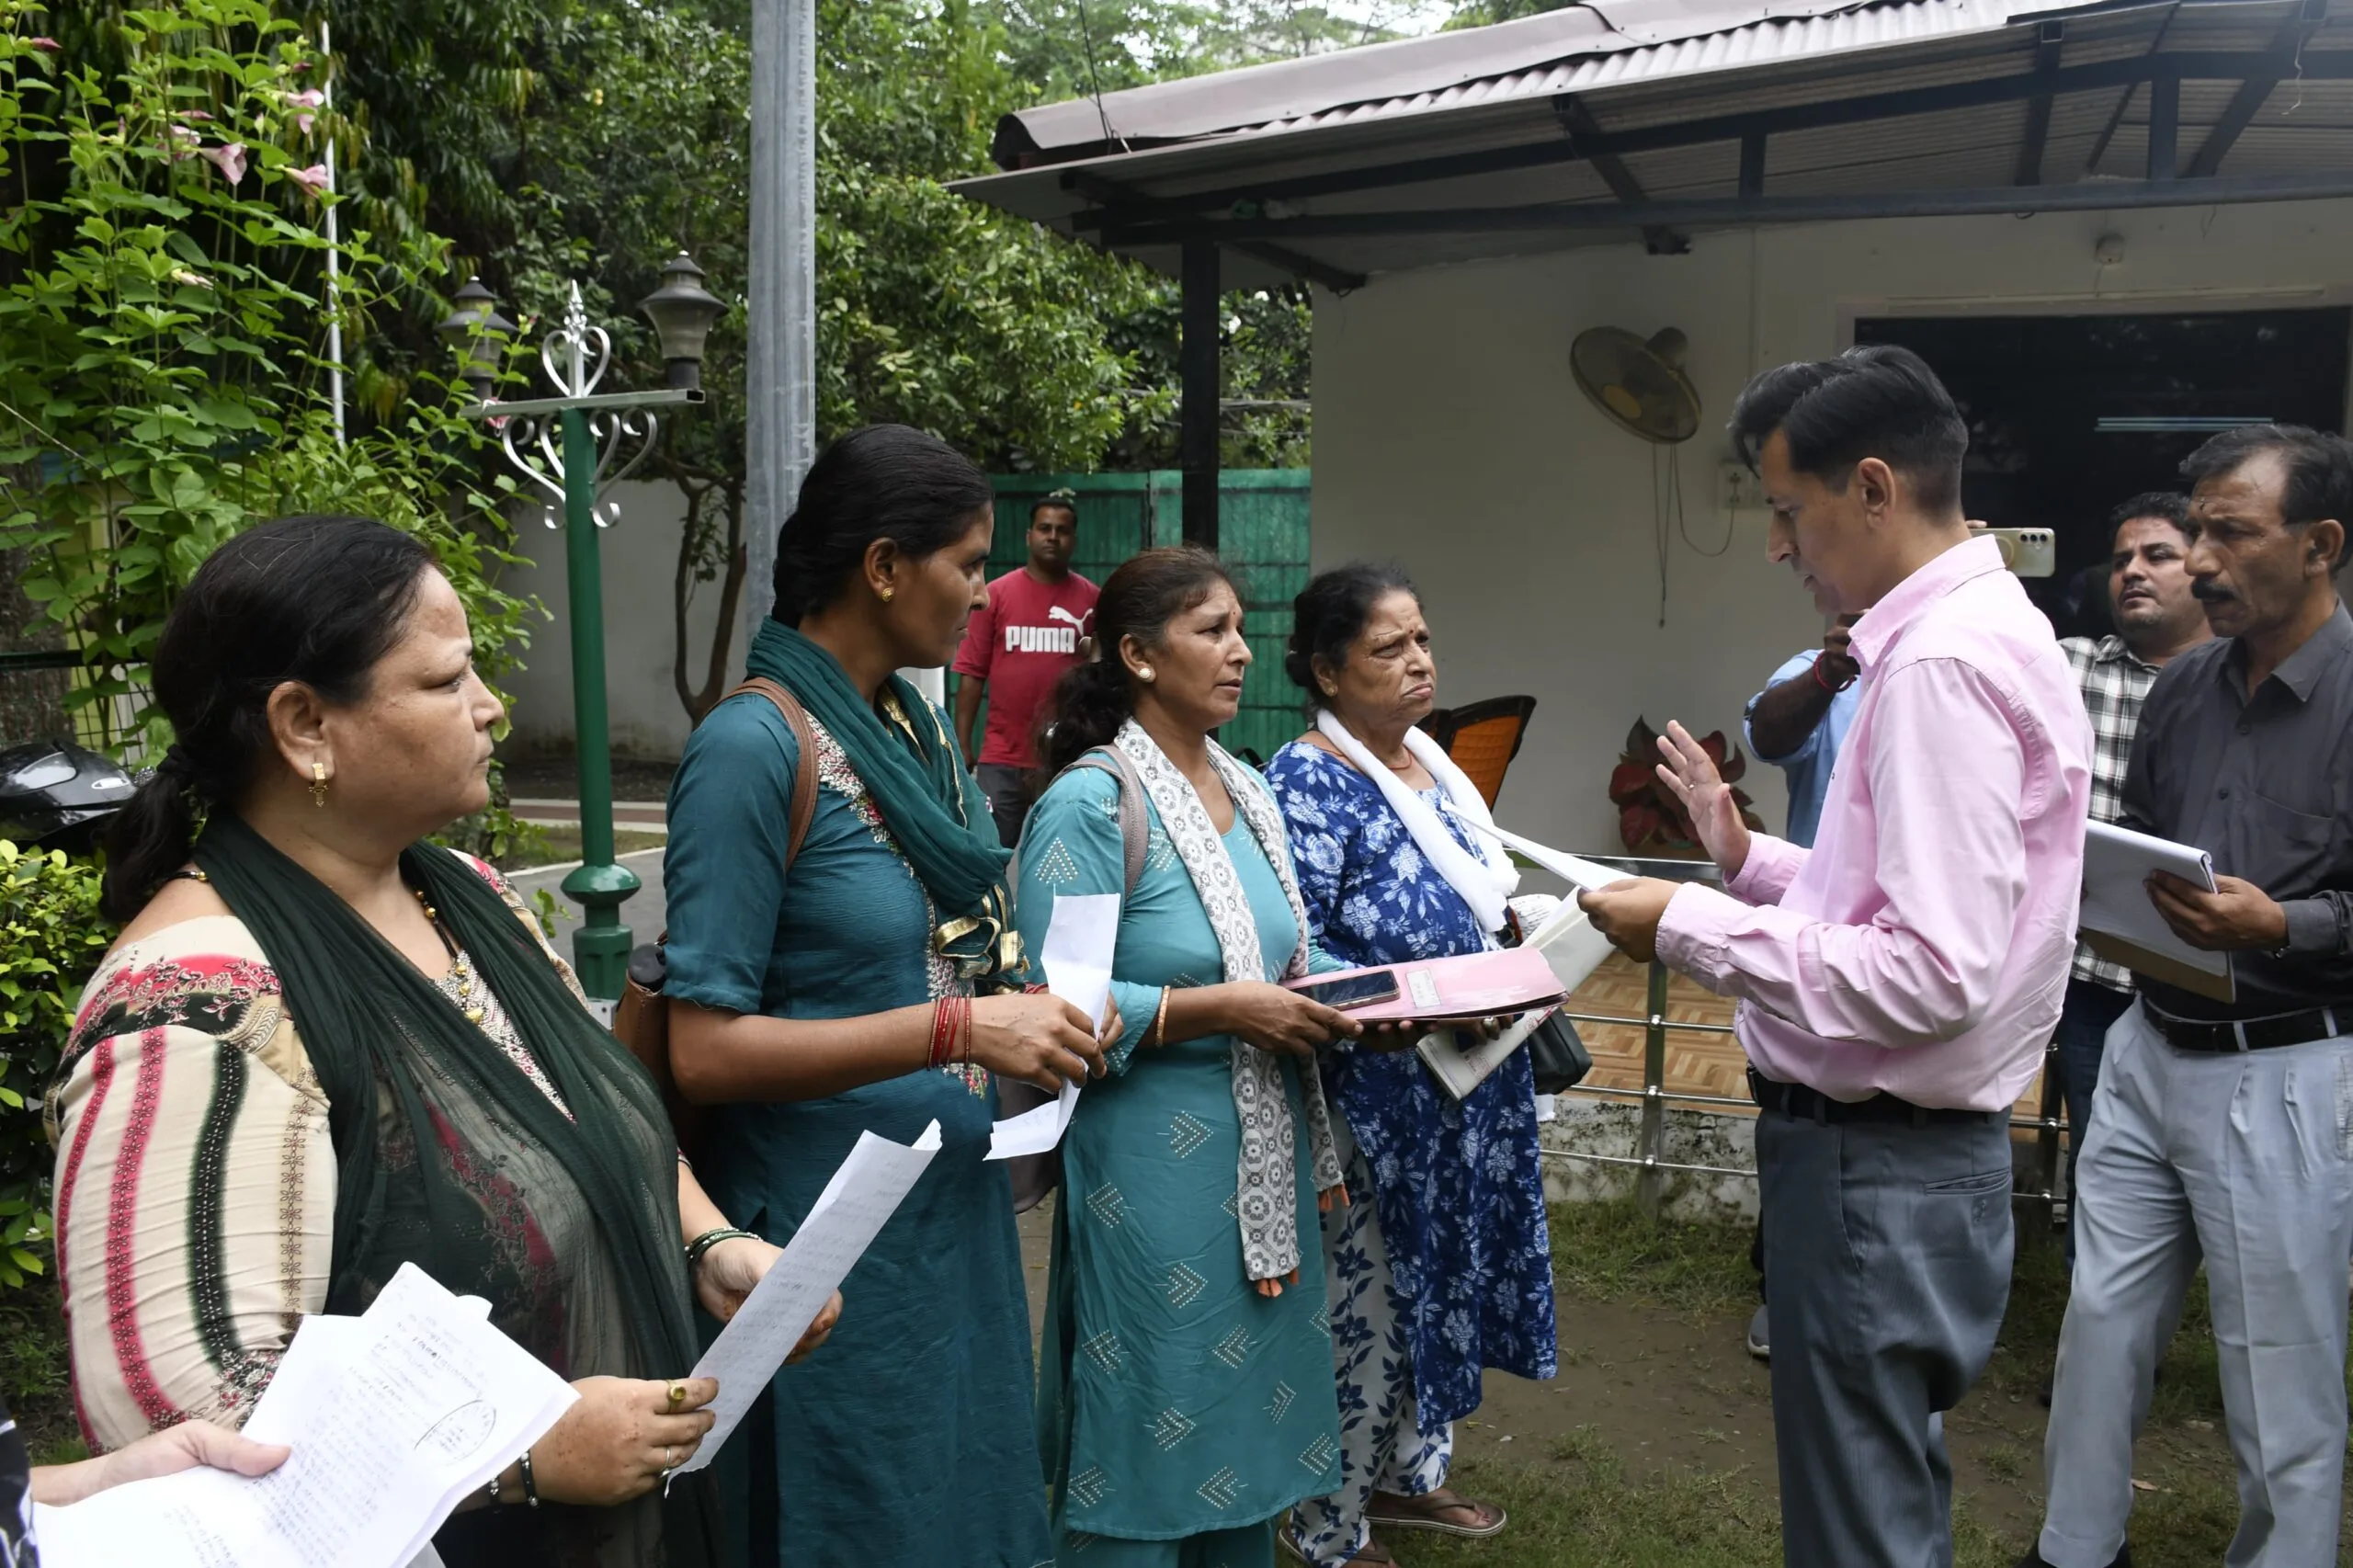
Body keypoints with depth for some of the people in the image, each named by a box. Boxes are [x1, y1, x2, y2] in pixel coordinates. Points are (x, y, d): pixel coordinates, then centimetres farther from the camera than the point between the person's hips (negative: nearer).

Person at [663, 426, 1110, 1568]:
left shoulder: (917, 724, 7)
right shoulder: (754, 748, -17)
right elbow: (704, 1051, -19)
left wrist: (1028, 1011, -1)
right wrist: (956, 1029, -22)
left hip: (957, 1207, 8)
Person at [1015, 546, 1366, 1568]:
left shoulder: (1247, 792, 10)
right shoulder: (1088, 805, -15)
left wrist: (1319, 1002, 1)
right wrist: (1221, 1010, -21)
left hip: (1264, 1162, 8)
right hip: (1153, 1173, -7)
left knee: (1246, 1427, 17)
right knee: (1151, 1446, 4)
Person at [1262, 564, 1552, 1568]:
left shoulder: (1428, 761, 8)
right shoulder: (1307, 785, -19)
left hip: (1463, 1090, 8)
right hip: (1372, 1100, -8)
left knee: (1441, 1283, 21)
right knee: (1364, 1306, 6)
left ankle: (1408, 1474, 42)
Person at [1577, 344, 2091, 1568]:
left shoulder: (1940, 663, -21)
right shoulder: (1977, 631, 11)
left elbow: (1935, 973, -27)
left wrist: (1690, 928, -20)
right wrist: (1750, 858, 10)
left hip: (1879, 1170, -10)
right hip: (1899, 1147, 10)